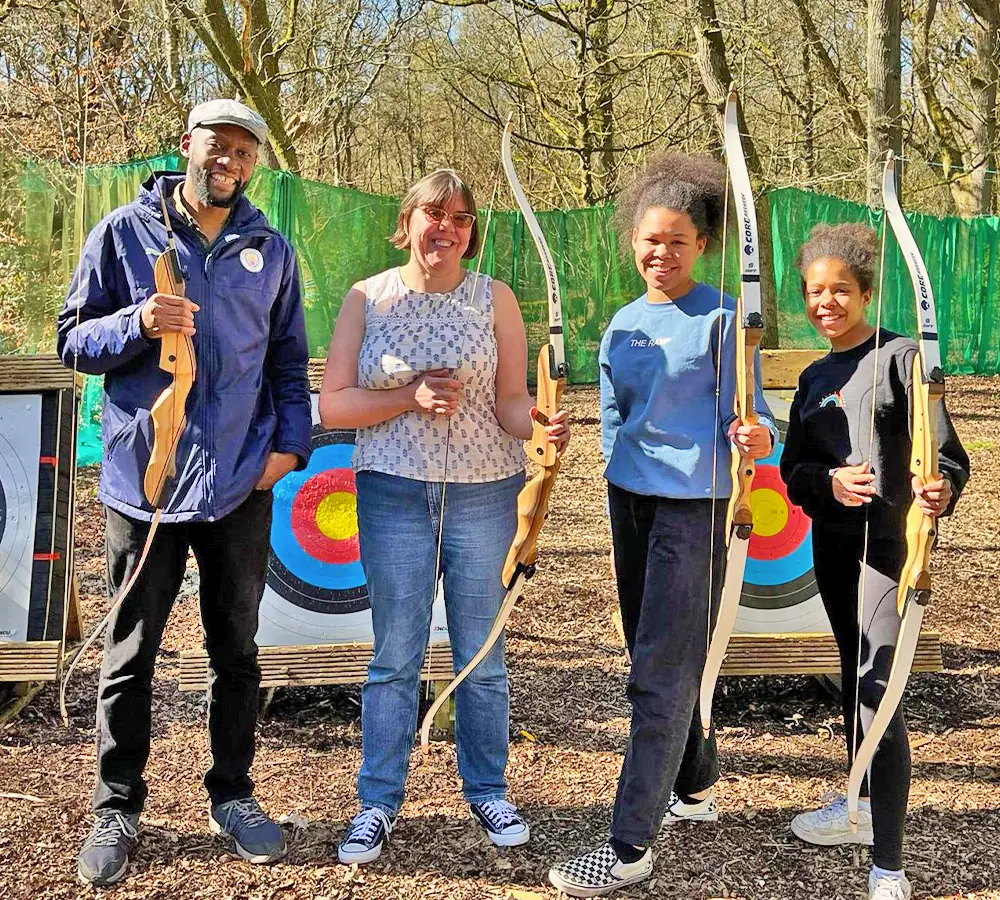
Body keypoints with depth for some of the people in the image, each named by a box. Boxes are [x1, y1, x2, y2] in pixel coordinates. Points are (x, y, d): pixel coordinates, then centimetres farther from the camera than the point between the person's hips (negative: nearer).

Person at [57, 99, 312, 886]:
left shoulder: (272, 251, 7)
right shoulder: (124, 233, 0)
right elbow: (75, 340, 0)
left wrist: (290, 441, -1)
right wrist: (137, 324, -19)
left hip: (241, 483, 2)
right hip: (145, 479, -2)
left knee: (237, 649, 12)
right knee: (130, 656, 8)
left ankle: (233, 794, 27)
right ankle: (118, 809, 23)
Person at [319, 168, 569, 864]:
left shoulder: (494, 299, 2)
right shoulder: (367, 298, 2)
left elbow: (510, 401, -3)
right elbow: (333, 406, -1)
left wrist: (543, 425, -25)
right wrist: (411, 397, -15)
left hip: (485, 492, 0)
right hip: (394, 492, 0)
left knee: (482, 654, 10)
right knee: (396, 656, 6)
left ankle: (488, 791, 28)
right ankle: (378, 803, 21)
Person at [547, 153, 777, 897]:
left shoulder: (721, 318, -9)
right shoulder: (623, 324, 10)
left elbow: (747, 414, -11)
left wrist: (756, 435, -33)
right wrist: (619, 493, 16)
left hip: (694, 505, -7)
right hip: (630, 499, 7)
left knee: (663, 673, -5)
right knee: (656, 657, 16)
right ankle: (695, 786, 36)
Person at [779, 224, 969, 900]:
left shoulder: (898, 357, -8)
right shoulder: (815, 377, 13)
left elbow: (947, 456, -13)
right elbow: (792, 468, 11)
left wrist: (940, 491, -35)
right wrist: (828, 482, -11)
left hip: (885, 541, -7)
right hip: (831, 541, 7)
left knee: (877, 692, -10)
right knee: (854, 678, 18)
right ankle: (862, 807, 36)